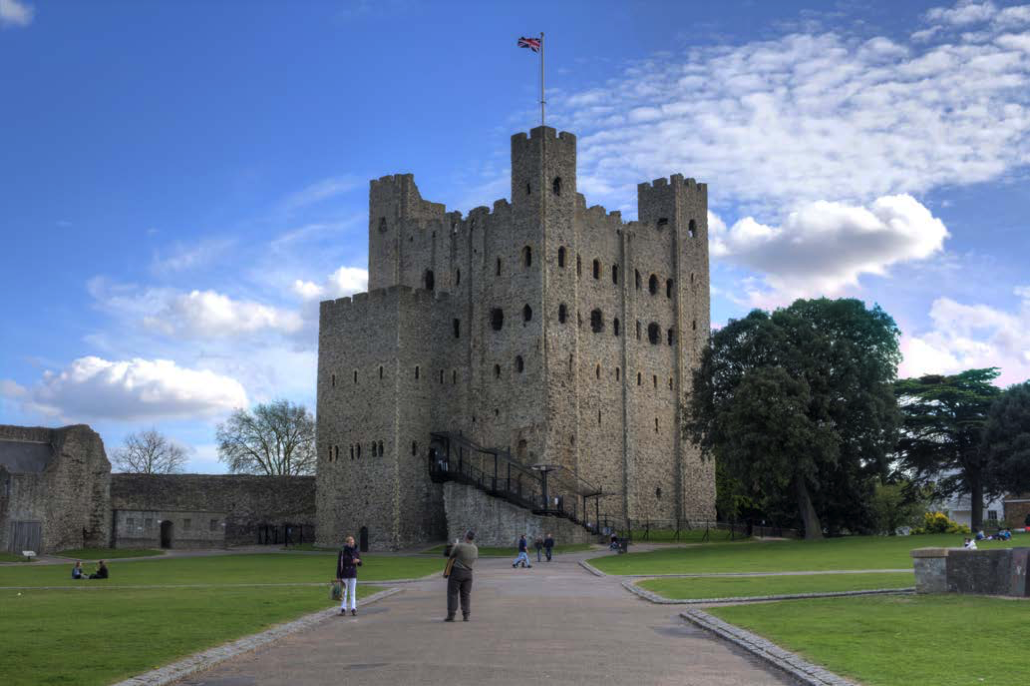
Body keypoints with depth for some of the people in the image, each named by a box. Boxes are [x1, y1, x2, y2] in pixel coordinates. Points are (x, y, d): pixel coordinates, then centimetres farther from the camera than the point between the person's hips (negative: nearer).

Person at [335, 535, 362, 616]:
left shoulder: (355, 551, 3)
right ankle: (343, 609, 7)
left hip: (353, 575, 2)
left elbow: (360, 564, 9)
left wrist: (358, 561, -15)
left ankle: (353, 609, -2)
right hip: (344, 575, -2)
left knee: (353, 593, -1)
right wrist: (338, 577, -8)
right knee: (344, 593, 2)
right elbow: (339, 564, -4)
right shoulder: (342, 552, -5)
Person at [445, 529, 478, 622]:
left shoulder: (459, 546, -19)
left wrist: (455, 545, 12)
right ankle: (466, 615, 7)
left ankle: (451, 615, 0)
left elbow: (451, 555, -5)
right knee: (466, 595, 11)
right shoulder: (475, 548, 1)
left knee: (452, 594, 2)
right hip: (468, 573, 5)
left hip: (456, 572, -5)